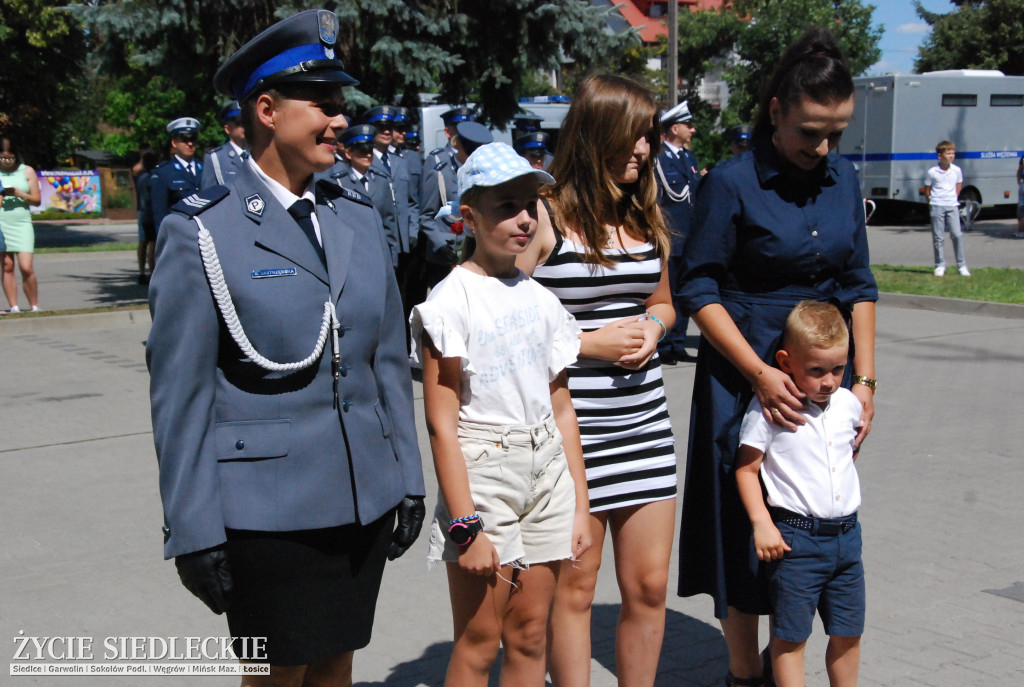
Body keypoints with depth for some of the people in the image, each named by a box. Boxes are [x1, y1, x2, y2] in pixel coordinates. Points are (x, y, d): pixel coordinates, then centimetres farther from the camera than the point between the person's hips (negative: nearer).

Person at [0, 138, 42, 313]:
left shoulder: (27, 171, 7)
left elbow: (37, 200, 5)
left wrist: (19, 194, -11)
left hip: (22, 225, -1)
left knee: (26, 268, -9)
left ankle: (34, 306, 2)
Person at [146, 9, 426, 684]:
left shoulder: (360, 218, 8)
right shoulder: (201, 231, -10)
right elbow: (179, 391, -9)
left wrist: (408, 478, 10)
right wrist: (194, 529, -10)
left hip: (365, 500, 5)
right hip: (268, 511, -5)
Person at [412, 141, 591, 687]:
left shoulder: (540, 299, 8)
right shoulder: (450, 303, -9)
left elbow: (561, 409, 12)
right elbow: (442, 423, -13)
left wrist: (579, 505, 9)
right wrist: (465, 527, -16)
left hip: (547, 471, 5)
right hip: (483, 472, -5)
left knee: (529, 637, 11)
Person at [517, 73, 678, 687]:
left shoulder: (647, 219, 11)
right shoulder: (545, 220, -8)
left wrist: (654, 326, 2)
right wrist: (587, 343, -14)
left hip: (644, 420, 6)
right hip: (572, 424, -5)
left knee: (650, 585, 9)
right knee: (575, 586, 6)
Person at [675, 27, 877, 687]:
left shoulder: (843, 177, 6)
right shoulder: (732, 183, -10)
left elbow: (859, 285, 11)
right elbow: (700, 288, -10)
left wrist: (863, 379, 3)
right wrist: (759, 373, -18)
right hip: (747, 378, -5)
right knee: (744, 530, 3)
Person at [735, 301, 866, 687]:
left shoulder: (849, 404, 5)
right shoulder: (768, 409, -12)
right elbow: (746, 469, -9)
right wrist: (761, 524, -17)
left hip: (846, 535, 6)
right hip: (795, 537, -5)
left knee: (848, 633, 14)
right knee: (790, 636, 2)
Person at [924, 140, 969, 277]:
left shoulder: (956, 171, 2)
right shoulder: (932, 172, -5)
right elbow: (927, 189, 5)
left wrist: (954, 198, 10)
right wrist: (931, 203, 2)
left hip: (952, 206, 2)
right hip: (937, 206, -2)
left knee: (957, 234, -5)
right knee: (938, 237, 3)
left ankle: (962, 265, 3)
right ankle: (940, 265, 12)